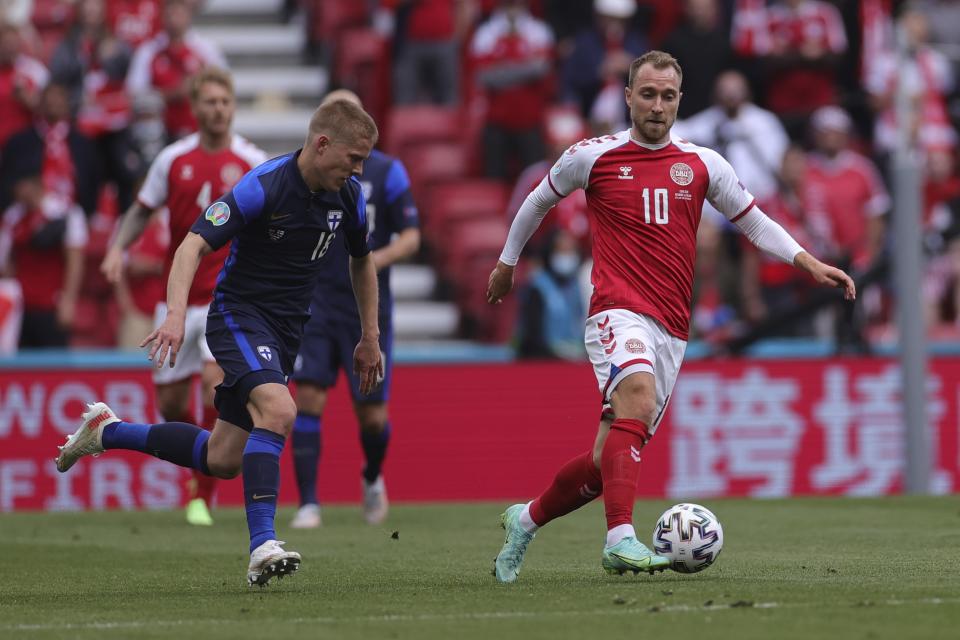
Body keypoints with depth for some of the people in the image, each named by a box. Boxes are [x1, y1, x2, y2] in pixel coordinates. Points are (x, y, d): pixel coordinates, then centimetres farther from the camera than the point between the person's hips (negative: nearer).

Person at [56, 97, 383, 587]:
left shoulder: (349, 197, 1)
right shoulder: (262, 187, -20)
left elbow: (361, 260, 20)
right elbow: (194, 244, -24)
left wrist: (370, 338, 21)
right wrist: (176, 315, -38)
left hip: (286, 333, 7)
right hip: (238, 313, -7)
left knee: (222, 460, 8)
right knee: (278, 410, -33)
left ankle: (107, 431, 28)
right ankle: (262, 547, -34)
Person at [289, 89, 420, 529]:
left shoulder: (386, 172, -3)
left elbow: (411, 237, -5)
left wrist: (377, 259, -22)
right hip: (316, 304, 1)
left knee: (372, 414, 1)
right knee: (308, 397, -13)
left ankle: (373, 478, 33)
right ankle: (308, 503, -9)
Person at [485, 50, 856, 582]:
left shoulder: (702, 165, 10)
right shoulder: (593, 156, 4)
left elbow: (753, 222, 18)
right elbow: (539, 199, 21)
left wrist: (810, 263, 4)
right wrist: (506, 262, 31)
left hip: (671, 329, 4)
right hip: (617, 312, -4)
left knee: (611, 456, 4)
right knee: (637, 399, -32)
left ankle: (527, 519, 29)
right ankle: (620, 539, -42)